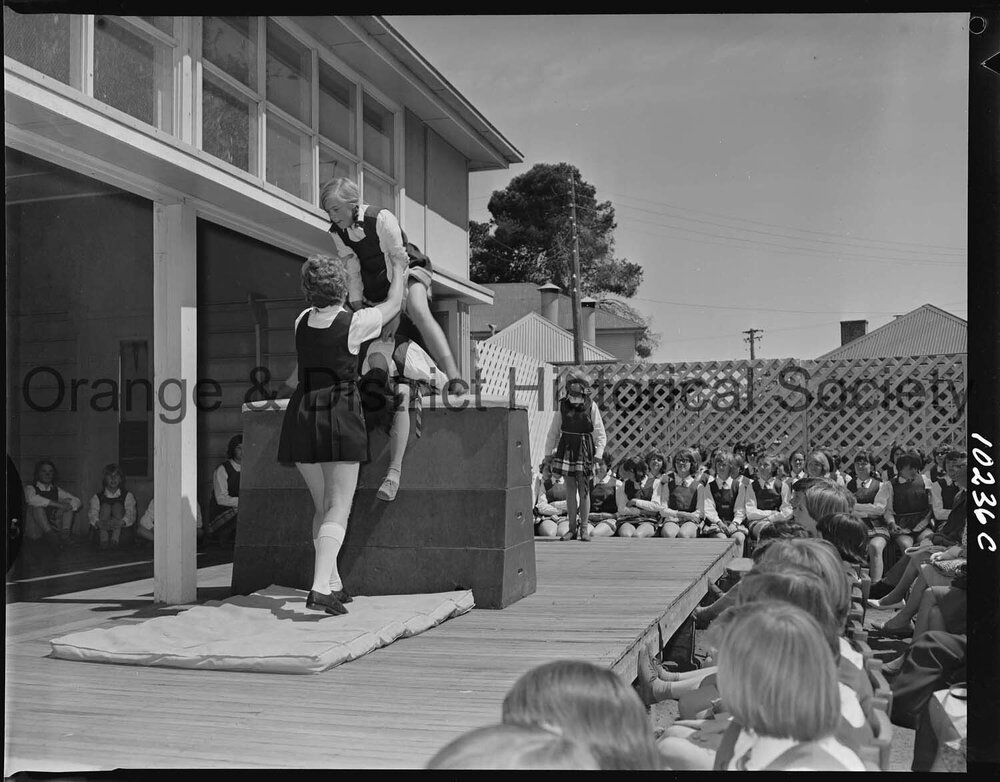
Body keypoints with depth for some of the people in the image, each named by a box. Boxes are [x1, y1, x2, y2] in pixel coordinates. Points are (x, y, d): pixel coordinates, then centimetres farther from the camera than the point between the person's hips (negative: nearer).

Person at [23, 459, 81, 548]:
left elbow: (76, 501, 7)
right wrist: (58, 504, -23)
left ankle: (65, 534, -28)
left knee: (69, 505, -6)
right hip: (35, 531, -4)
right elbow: (31, 499, -23)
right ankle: (49, 534, -41)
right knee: (37, 505, -25)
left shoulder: (57, 490, 15)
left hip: (54, 527, 4)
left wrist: (63, 509, -15)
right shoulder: (30, 488, 2)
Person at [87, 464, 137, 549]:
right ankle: (103, 539, -36)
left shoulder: (128, 496, 13)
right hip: (101, 530, 1)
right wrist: (98, 523, -28)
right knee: (105, 506, -15)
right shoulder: (97, 497, 15)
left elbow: (131, 514, -4)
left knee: (117, 506, -16)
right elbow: (92, 514, -3)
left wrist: (122, 522, -28)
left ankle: (115, 538, -37)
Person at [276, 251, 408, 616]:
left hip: (301, 417, 6)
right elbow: (393, 303, 11)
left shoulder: (302, 322, 7)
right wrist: (398, 269, 29)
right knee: (339, 508, -6)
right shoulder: (354, 324, -7)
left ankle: (333, 583, 23)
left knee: (322, 505, 17)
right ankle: (320, 588, -20)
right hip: (340, 417, -6)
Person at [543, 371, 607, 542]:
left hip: (584, 448, -2)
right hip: (566, 447, 2)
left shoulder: (591, 406, -4)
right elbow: (554, 431, 10)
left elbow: (600, 433, -4)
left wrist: (599, 453, -14)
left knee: (584, 489, 0)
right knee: (570, 489, 5)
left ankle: (584, 528, 7)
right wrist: (549, 451, 8)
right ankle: (572, 528, 10)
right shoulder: (563, 405, 3)